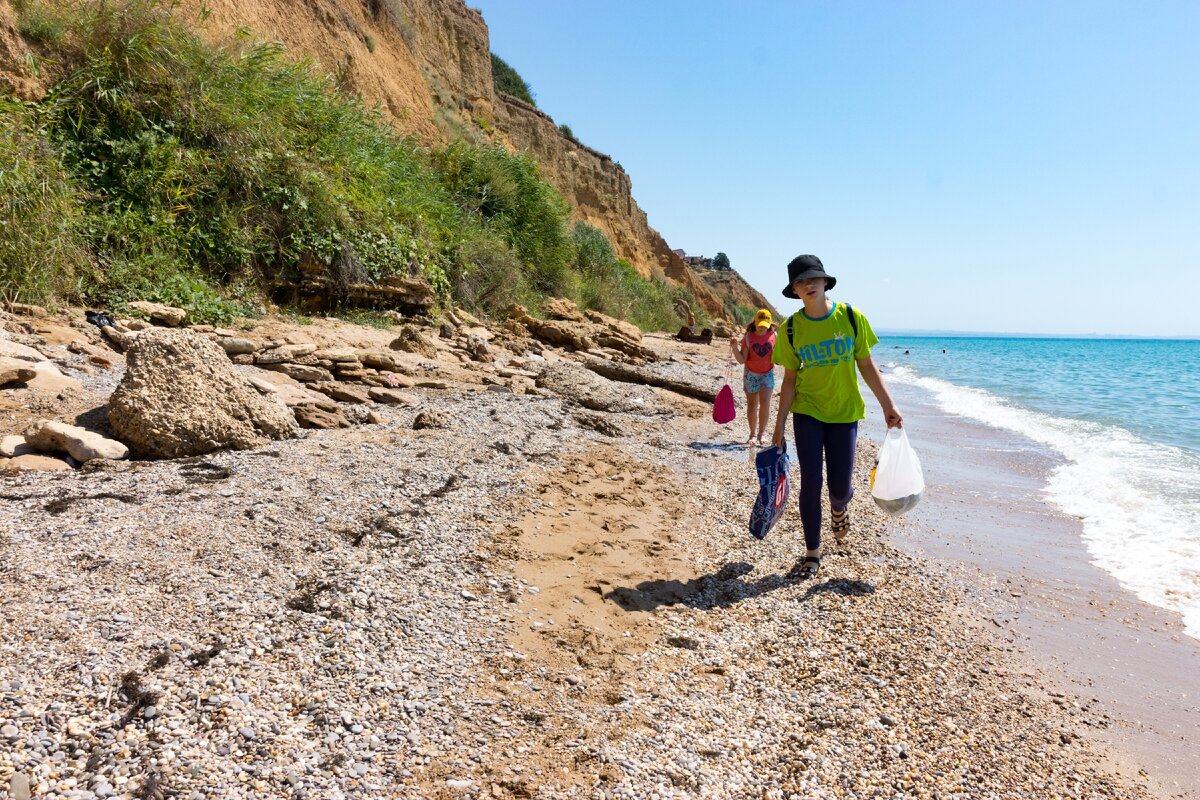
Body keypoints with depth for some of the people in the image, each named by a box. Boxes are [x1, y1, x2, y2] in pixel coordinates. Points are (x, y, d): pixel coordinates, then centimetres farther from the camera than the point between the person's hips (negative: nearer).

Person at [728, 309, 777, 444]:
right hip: (751, 374, 0)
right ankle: (753, 434, 20)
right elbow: (742, 360, -11)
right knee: (752, 405, 8)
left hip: (767, 374, 0)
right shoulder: (748, 337, -9)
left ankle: (761, 433, -2)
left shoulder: (773, 336, -6)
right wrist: (734, 347, -26)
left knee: (765, 402, -15)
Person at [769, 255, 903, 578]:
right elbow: (790, 379, -1)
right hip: (807, 413, 0)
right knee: (810, 483, -2)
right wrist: (779, 426, -3)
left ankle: (839, 508, 42)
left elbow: (866, 365, 1)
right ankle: (813, 554, 14)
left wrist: (888, 405, -1)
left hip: (844, 412, 0)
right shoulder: (791, 328, -5)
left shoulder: (851, 317, -7)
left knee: (840, 487, 2)